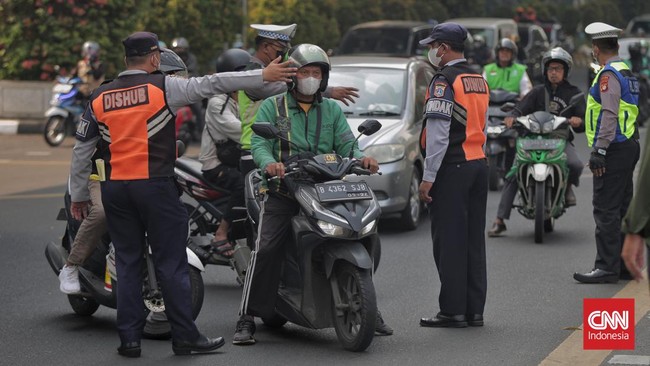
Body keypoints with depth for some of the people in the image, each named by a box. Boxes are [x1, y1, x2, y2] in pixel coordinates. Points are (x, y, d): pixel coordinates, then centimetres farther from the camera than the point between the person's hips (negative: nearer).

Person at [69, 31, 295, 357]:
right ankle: (184, 336, 5)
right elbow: (211, 84, -9)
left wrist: (77, 195, 19)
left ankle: (129, 339, 9)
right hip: (155, 185, -4)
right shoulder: (162, 88, -5)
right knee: (171, 264, 2)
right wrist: (263, 76, -5)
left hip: (115, 189, 4)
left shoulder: (99, 99, 8)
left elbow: (82, 150, 11)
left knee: (127, 264, 10)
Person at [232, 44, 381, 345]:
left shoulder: (332, 110, 18)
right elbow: (259, 143, -5)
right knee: (266, 249, -20)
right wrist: (269, 163, -29)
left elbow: (346, 144, 6)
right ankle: (247, 318, -16)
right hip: (284, 191, -3)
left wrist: (361, 158, -17)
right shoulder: (272, 106, 8)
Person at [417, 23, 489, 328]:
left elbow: (438, 133, -18)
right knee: (473, 240, 10)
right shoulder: (479, 80, 15)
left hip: (452, 167, -8)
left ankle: (453, 311, -2)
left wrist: (428, 176, -17)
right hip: (478, 164, 8)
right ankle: (474, 310, 12)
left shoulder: (444, 81, -12)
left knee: (449, 241, -4)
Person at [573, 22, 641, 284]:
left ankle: (607, 267, -9)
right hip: (629, 146, 10)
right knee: (623, 208, 13)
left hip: (614, 148, -10)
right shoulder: (627, 71, 18)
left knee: (606, 210, -9)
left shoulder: (608, 74, -12)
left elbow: (610, 114, -22)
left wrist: (599, 150, -24)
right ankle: (626, 264, 16)